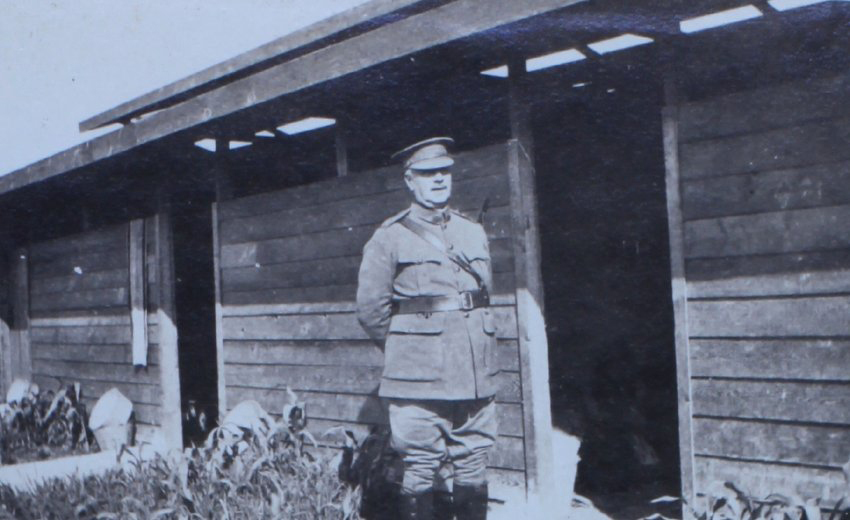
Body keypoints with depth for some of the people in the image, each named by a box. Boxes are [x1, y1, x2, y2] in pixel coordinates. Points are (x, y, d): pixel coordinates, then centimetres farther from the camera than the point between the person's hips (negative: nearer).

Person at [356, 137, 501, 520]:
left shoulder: (474, 233, 15)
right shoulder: (390, 238, -1)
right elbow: (370, 308, 0)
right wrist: (405, 349, 6)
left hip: (475, 374, 5)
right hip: (419, 378, -4)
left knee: (473, 469, 8)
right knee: (420, 470, -1)